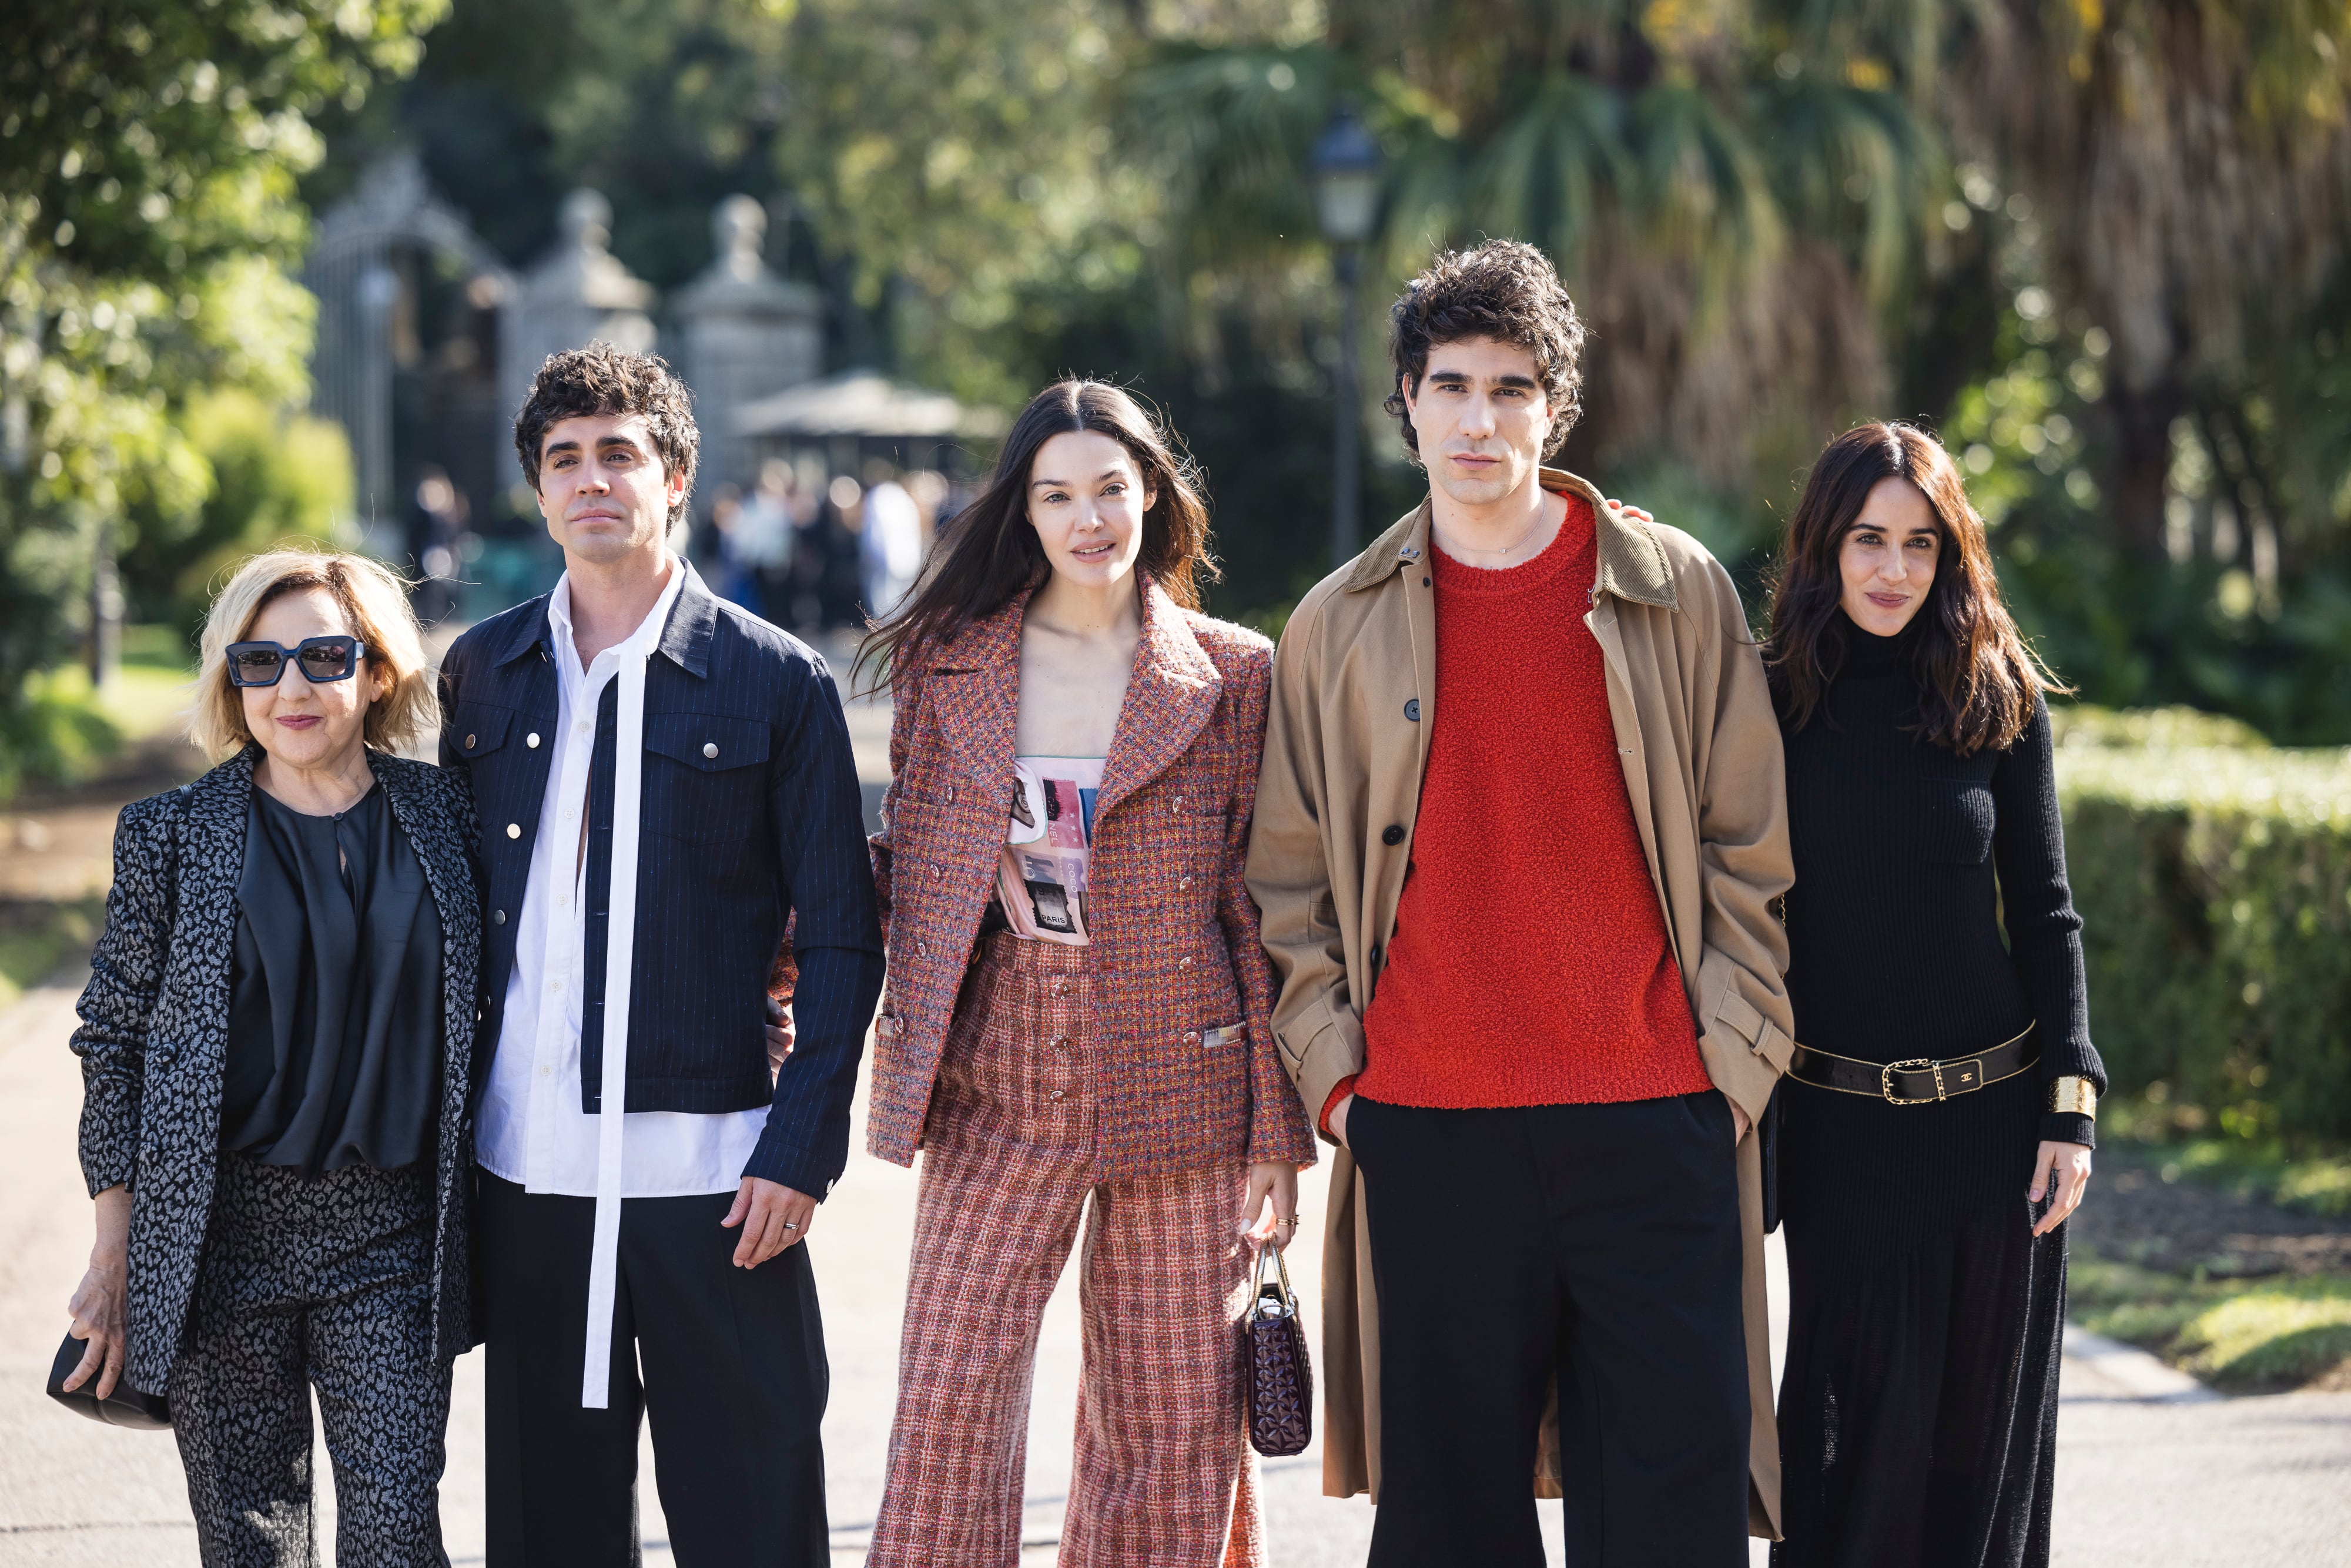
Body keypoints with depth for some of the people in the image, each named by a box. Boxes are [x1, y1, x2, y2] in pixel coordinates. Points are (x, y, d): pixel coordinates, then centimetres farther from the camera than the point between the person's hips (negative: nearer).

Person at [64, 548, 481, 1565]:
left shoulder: (445, 819, 4)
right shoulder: (171, 836, 0)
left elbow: (476, 1025, 13)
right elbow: (113, 1041, 3)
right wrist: (115, 1256, 0)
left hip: (390, 1238, 1)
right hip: (223, 1232, -1)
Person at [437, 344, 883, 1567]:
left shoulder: (778, 684, 0)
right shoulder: (484, 672, 11)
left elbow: (841, 944, 0)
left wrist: (801, 1149, -8)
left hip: (712, 1170, -3)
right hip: (527, 1171, 3)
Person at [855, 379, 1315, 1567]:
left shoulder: (1233, 676, 2)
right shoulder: (949, 663, 7)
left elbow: (1261, 911, 2)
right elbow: (913, 874, 12)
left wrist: (1277, 1133, -1)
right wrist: (908, 1078, 2)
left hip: (1177, 1087, -1)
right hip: (997, 1098, 1)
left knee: (1172, 1426, 3)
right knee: (945, 1410, -5)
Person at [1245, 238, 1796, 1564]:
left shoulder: (1676, 592, 5)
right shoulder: (1340, 627, 8)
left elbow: (1751, 847, 8)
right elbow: (1292, 880, 13)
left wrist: (1736, 1057, 0)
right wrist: (1332, 1069, 3)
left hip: (1654, 1120, -1)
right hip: (1426, 1128, 1)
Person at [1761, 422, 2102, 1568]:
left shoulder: (2001, 700, 2)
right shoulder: (1771, 699, 0)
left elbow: (2044, 912, 6)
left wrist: (2072, 1106, -3)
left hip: (1995, 1115, 1)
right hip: (1838, 1123, -1)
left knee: (1983, 1428, 6)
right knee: (1864, 1426, -1)